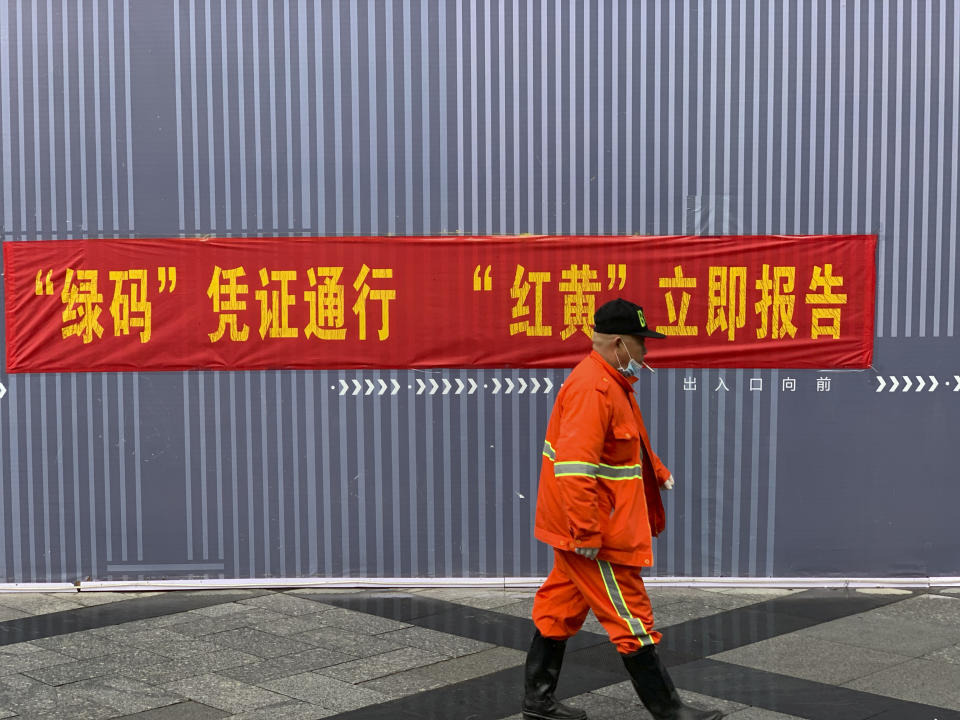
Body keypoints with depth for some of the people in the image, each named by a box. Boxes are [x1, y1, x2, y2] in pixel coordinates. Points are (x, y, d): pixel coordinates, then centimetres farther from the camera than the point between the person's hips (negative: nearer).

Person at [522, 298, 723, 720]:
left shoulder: (612, 381, 12)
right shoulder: (592, 387, -23)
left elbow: (631, 442, 29)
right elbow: (575, 467, -29)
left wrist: (658, 472, 20)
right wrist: (586, 534, -29)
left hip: (587, 526, 11)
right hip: (589, 528, -11)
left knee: (562, 606, 17)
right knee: (630, 618, -1)